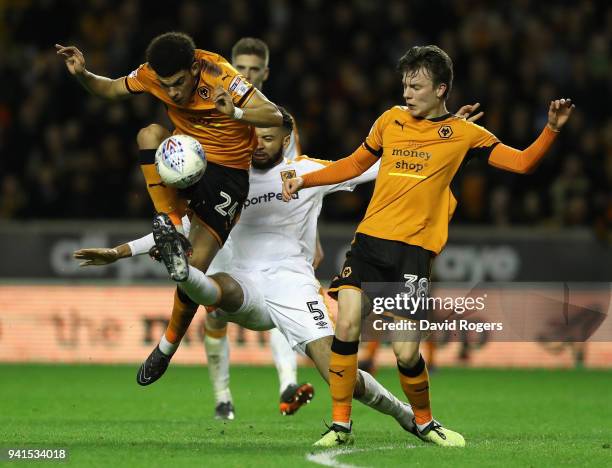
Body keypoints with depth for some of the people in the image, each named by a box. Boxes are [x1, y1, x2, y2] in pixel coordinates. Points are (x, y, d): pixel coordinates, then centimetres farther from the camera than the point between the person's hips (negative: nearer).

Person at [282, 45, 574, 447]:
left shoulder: (464, 135, 4)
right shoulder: (391, 120, 13)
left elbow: (523, 162, 1)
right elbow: (356, 164, 27)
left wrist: (552, 129, -13)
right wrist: (305, 180, 19)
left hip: (415, 249, -3)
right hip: (370, 237, 3)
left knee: (406, 353, -7)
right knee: (347, 326, -15)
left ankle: (424, 421, 22)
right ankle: (340, 425, -2)